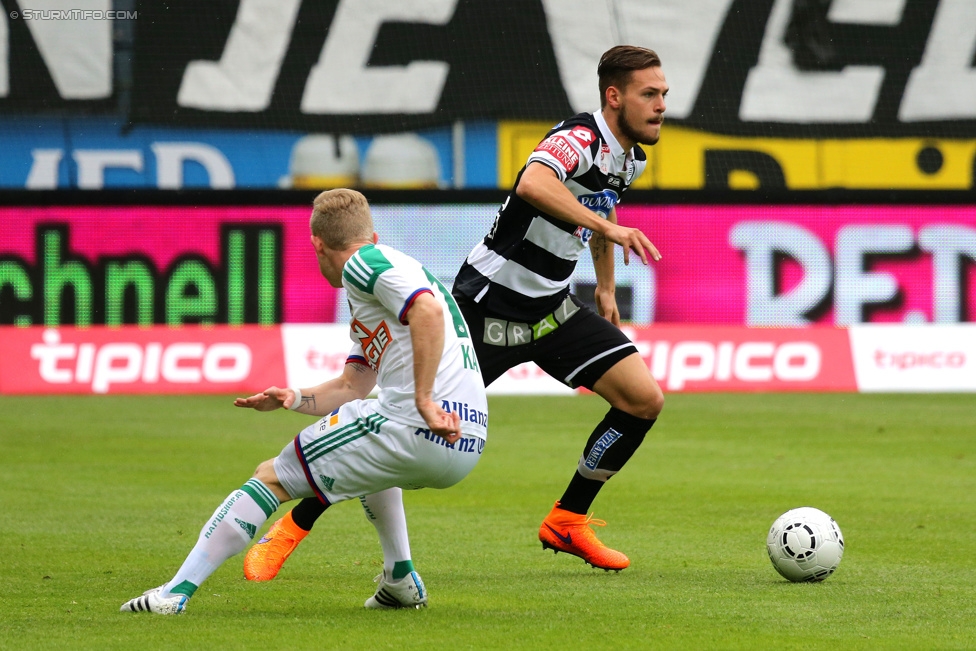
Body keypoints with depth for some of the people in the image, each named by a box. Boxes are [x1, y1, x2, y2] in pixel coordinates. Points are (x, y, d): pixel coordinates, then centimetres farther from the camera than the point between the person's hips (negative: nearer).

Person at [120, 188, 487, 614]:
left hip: (419, 433, -9)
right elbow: (352, 387, 25)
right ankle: (401, 581, 32)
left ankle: (176, 591, -1)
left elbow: (429, 311, -23)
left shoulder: (364, 264, -3)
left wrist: (423, 399, -25)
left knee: (272, 477, 2)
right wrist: (294, 399, 11)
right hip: (468, 445, 9)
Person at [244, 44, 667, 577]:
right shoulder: (579, 138, -22)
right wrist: (608, 228, -42)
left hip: (551, 309, 8)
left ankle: (568, 522, 13)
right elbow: (532, 183, -45)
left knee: (645, 399, -4)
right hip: (486, 306, -8)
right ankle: (287, 533, 2)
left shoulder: (629, 158, 5)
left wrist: (606, 286, 32)